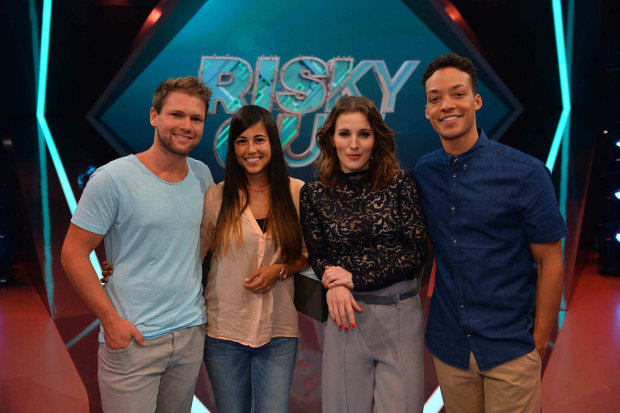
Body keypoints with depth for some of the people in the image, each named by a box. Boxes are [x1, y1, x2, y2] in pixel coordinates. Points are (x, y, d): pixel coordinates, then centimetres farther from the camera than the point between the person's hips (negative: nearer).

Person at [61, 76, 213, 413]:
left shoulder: (202, 176, 4)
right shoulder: (112, 179, -12)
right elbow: (73, 253, -9)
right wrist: (111, 319, -13)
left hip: (192, 333, 5)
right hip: (131, 337, -5)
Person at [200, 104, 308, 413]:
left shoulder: (296, 193, -1)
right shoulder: (216, 196, -3)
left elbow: (309, 256, 8)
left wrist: (280, 270, -11)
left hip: (278, 333, 0)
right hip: (224, 330, 0)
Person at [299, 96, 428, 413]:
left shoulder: (400, 183, -3)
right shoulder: (314, 193, 1)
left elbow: (415, 254, -6)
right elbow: (317, 257, 4)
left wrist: (354, 278, -12)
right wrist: (335, 286, -18)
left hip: (400, 314, -1)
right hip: (347, 315, 1)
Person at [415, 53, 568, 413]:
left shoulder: (526, 173, -11)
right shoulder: (423, 173, 0)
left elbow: (550, 262, -7)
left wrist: (540, 341, -5)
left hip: (511, 349, -3)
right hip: (448, 346, 3)